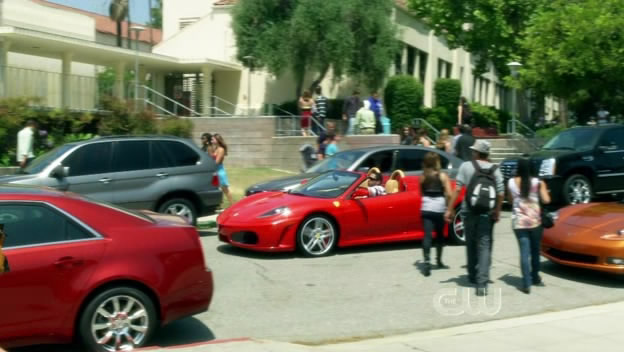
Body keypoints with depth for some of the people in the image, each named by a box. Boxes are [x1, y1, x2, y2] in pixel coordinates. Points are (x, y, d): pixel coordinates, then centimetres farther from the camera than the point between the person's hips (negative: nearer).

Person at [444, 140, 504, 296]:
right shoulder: (495, 169, 4)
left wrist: (450, 209, -4)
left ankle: (473, 276, 32)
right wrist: (497, 211, 11)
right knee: (484, 246, -1)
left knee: (471, 244, 18)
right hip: (487, 213, 0)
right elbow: (500, 193, -1)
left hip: (469, 211, 0)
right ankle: (482, 283, -11)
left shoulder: (466, 166, 0)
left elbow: (457, 189, -6)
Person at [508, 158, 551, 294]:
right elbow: (546, 200, -6)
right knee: (535, 251, 17)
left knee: (524, 252, -2)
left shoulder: (511, 182, 0)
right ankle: (535, 278, 31)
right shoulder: (537, 182, -4)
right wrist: (544, 189, 11)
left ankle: (527, 284, -11)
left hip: (518, 222, 0)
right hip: (535, 221, 0)